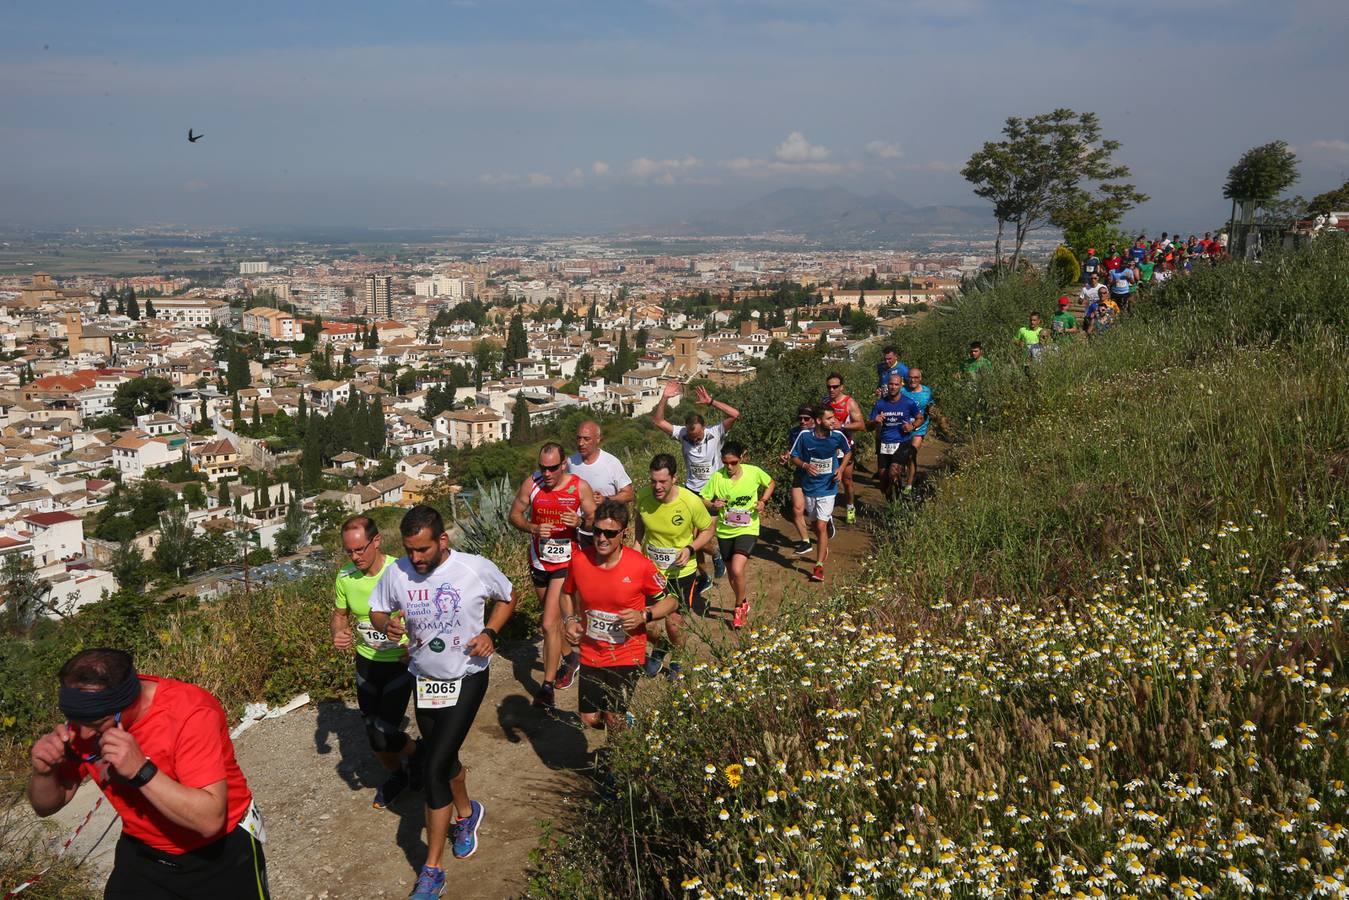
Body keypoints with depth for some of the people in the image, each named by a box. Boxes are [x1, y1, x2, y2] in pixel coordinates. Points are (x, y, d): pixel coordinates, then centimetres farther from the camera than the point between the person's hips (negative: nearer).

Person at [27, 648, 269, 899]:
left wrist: (141, 770, -42)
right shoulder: (86, 717, -13)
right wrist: (43, 772, -23)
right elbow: (46, 806, -1)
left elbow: (210, 819, -35)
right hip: (143, 854, 4)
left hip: (223, 852, -4)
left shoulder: (190, 713, -30)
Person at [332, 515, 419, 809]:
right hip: (366, 661, 5)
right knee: (373, 733, 14)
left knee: (384, 735, -11)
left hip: (400, 661, -5)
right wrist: (338, 633, -14)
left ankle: (417, 755, 23)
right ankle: (396, 775, 44)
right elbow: (340, 614, 8)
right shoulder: (345, 577, -10)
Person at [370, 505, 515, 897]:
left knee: (433, 768, -12)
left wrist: (489, 632, -16)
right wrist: (387, 623, -21)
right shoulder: (396, 573, -13)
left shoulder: (477, 569, -19)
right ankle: (466, 813, 54)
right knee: (444, 758, 22)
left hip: (466, 677, -4)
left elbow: (507, 598, 0)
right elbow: (375, 610, 3)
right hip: (424, 678, 4)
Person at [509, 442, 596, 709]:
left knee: (549, 624, -12)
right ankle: (570, 658, 45)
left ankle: (547, 686, -1)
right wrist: (533, 528, -19)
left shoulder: (580, 487, -13)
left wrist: (580, 522, -28)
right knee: (554, 618, 21)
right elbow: (515, 514, 1)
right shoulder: (532, 484, -8)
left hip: (566, 563, -4)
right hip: (539, 561, 4)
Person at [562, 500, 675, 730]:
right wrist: (571, 620, -6)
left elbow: (671, 601, -5)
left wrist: (644, 616, -22)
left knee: (614, 722, -5)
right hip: (591, 653, 3)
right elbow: (568, 593, 11)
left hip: (626, 656, -3)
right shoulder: (580, 560, -11)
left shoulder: (641, 566, -18)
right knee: (589, 719, 9)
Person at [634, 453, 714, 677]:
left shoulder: (691, 502, -25)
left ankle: (679, 659, 37)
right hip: (650, 568, 3)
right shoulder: (643, 496, -16)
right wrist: (638, 542, -4)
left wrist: (690, 549, -23)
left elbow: (709, 530, -8)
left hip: (681, 572, -3)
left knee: (674, 623, 4)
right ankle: (658, 651, 42)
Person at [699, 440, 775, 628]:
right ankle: (744, 603, 43)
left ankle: (739, 606, 5)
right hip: (725, 532, 3)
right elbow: (702, 500, -2)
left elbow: (771, 483, 8)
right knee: (731, 573, 14)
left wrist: (763, 501, -8)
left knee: (737, 570, -21)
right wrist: (713, 505, -23)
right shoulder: (717, 477, -11)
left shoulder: (754, 472, -12)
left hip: (748, 530, -3)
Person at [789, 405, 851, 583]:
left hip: (828, 487, -2)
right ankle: (824, 548, 47)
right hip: (809, 487, 2)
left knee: (821, 526, -10)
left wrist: (841, 468, -8)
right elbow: (794, 457, -2)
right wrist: (805, 465, -23)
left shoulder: (838, 436, -12)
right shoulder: (804, 436, -14)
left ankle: (819, 566, -4)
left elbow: (848, 452, 9)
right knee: (816, 524, 18)